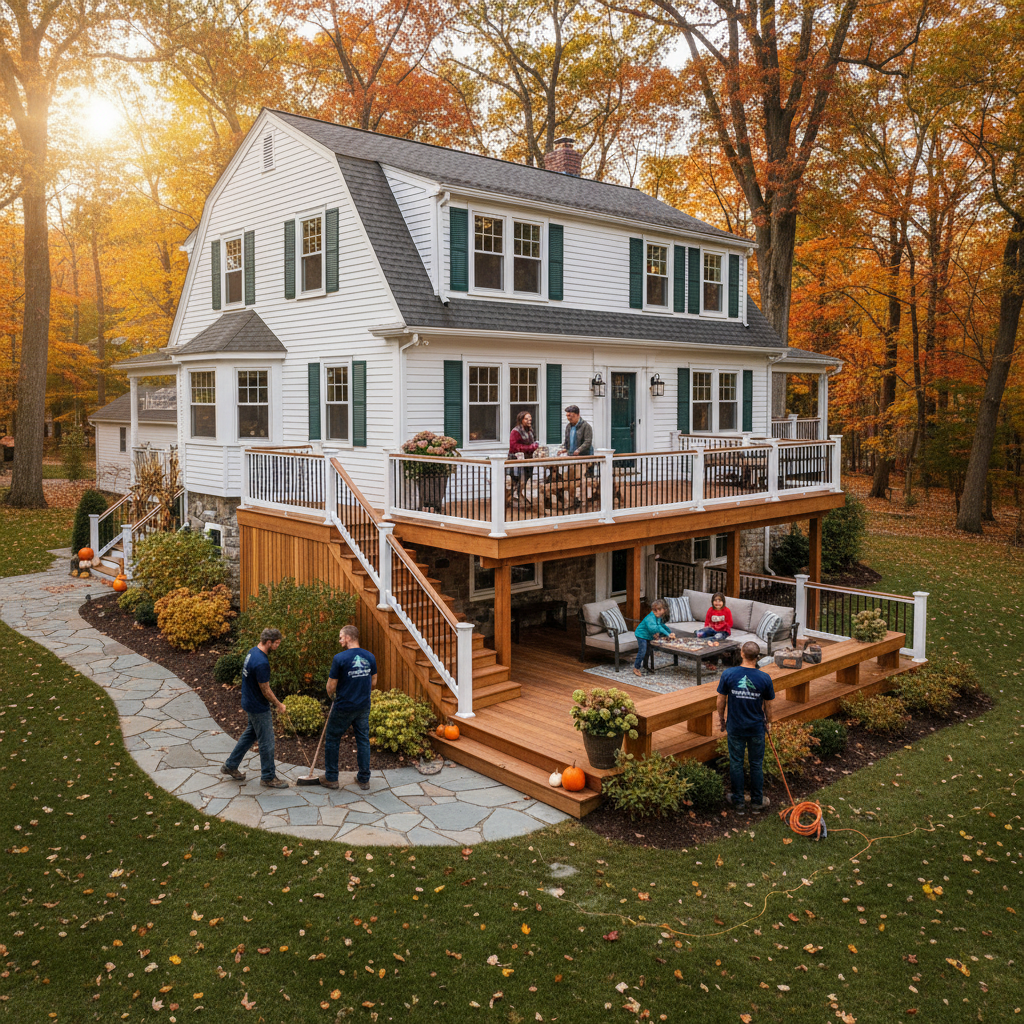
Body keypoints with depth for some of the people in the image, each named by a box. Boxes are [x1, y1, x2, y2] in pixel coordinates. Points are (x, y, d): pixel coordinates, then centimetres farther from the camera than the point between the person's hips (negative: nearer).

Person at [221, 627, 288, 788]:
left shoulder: (252, 651, 1)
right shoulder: (261, 663, -30)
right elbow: (266, 691, -22)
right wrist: (279, 705, -7)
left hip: (250, 702, 10)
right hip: (259, 708, -10)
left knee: (250, 734, 24)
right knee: (266, 742, 3)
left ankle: (230, 765, 35)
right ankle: (268, 777, 16)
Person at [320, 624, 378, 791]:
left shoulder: (340, 658, -17)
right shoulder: (370, 657, -1)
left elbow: (331, 685, -11)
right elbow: (373, 682, 9)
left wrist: (331, 695, 10)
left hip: (343, 708, -5)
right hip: (364, 707, 5)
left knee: (332, 740, 12)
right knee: (363, 740, 13)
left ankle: (331, 778, 20)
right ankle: (364, 779, 20)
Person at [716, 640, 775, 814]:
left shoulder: (728, 674, -14)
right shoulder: (764, 678, -14)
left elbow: (721, 700, -5)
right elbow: (768, 705, -3)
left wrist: (721, 717, 12)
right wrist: (768, 722, 15)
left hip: (735, 727, 0)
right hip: (756, 728, 0)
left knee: (736, 763, 13)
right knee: (756, 764, 15)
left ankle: (738, 802, 22)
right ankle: (757, 801, 27)